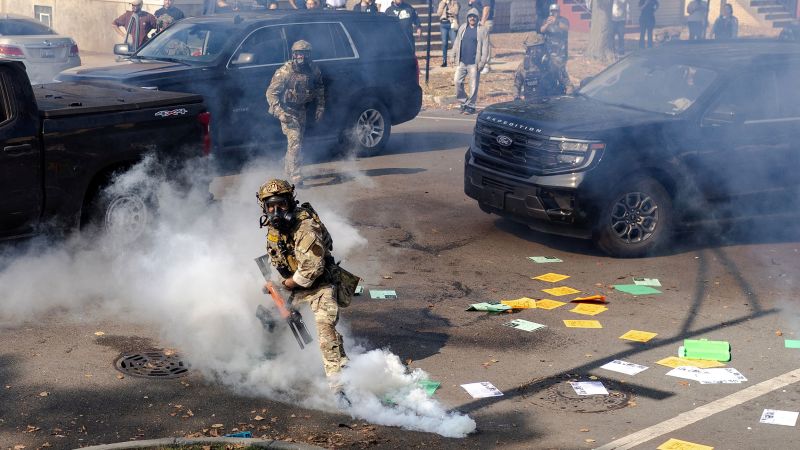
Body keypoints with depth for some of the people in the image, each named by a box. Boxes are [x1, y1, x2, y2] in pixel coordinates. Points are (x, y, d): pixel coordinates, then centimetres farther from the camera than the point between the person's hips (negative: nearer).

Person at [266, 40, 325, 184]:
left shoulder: (313, 70, -6)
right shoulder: (284, 72, -21)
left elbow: (319, 88, 12)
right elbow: (271, 93, -19)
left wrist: (320, 107, 6)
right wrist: (279, 113, -29)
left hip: (302, 110, 6)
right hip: (288, 111, -6)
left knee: (298, 142, 17)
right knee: (295, 141, -16)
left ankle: (288, 167, 38)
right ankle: (294, 174, -12)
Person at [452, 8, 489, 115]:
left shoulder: (482, 30, -4)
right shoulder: (462, 28, 10)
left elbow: (485, 47, -7)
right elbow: (457, 43, 15)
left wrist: (482, 62, -13)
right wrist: (454, 56, 10)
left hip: (474, 63, -4)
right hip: (461, 62, 4)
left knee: (473, 85, 0)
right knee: (457, 81, -1)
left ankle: (470, 106, 10)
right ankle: (464, 102, 15)